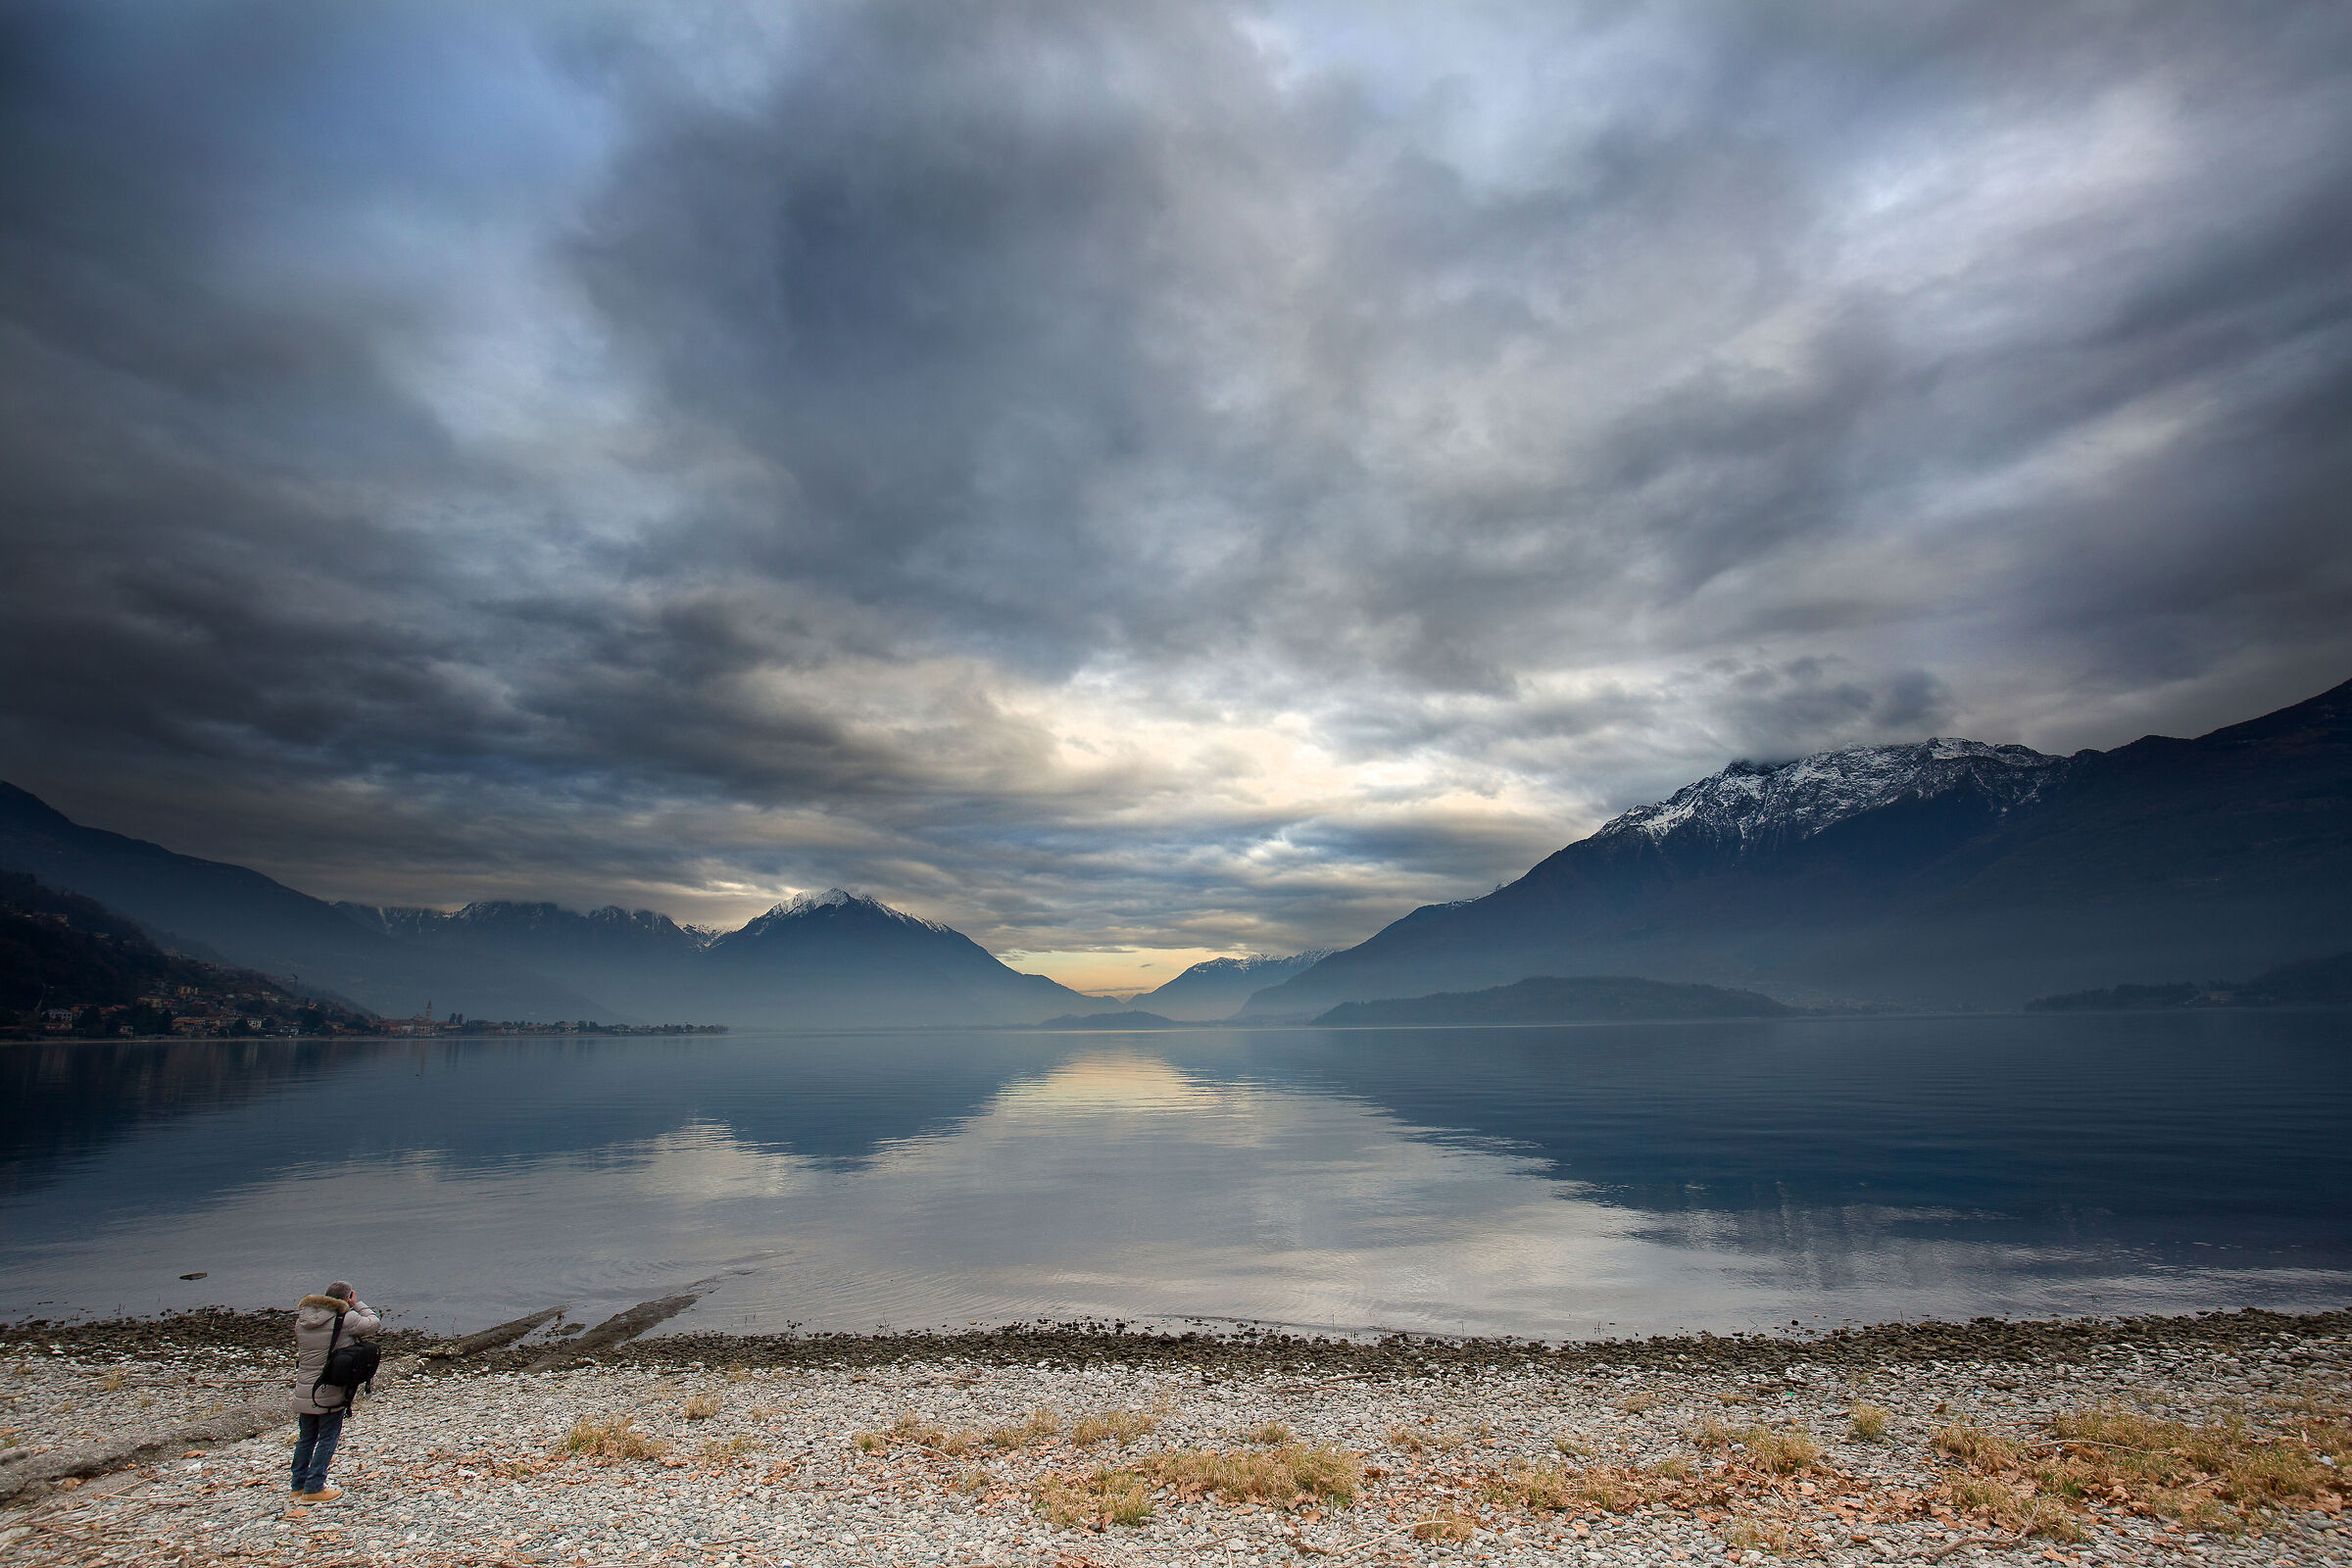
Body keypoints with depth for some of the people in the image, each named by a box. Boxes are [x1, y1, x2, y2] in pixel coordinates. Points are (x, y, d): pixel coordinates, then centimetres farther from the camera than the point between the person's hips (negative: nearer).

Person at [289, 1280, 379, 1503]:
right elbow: (374, 1324, -5)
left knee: (305, 1438, 19)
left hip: (304, 1391, 6)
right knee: (327, 1439, 6)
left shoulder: (302, 1319, 2)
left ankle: (298, 1486, 29)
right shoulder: (345, 1318, -17)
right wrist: (358, 1305, 2)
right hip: (331, 1392, -6)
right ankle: (313, 1489, 9)